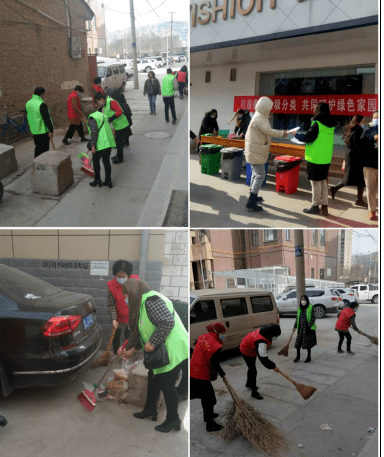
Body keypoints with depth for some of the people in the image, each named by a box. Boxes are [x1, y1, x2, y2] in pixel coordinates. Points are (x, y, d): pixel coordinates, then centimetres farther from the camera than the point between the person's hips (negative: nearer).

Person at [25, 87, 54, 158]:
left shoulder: (28, 103, 5)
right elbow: (47, 118, -22)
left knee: (37, 147, 21)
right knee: (44, 149, 1)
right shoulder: (41, 105, -21)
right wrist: (51, 130, -16)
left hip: (34, 130, 8)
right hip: (43, 131, -8)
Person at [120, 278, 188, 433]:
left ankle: (173, 420, 21)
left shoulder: (151, 301, -22)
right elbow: (140, 332, 22)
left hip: (173, 352, -10)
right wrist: (130, 350, 24)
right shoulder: (142, 304, 13)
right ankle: (150, 409, 41)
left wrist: (152, 343, -25)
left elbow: (168, 322, -31)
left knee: (167, 386, 3)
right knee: (153, 380, 22)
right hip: (160, 352, 10)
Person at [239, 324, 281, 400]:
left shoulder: (268, 329, -19)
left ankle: (249, 384, 47)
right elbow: (263, 358, -39)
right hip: (246, 351, -10)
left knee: (252, 368, 26)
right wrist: (273, 366, -29)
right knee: (253, 371, -8)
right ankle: (254, 392, 3)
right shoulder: (261, 342, -43)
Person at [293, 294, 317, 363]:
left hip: (308, 328, -5)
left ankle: (309, 357, 19)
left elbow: (313, 318, -10)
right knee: (298, 342, 4)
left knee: (308, 343, 3)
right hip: (301, 327, 5)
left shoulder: (310, 308, -9)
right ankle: (298, 357, 19)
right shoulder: (299, 308, 8)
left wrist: (309, 326, -17)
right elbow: (297, 318, 15)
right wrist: (295, 326, 11)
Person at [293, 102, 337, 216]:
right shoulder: (331, 125, 8)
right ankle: (324, 207, 18)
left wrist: (296, 135, 2)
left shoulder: (317, 124, -16)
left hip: (315, 159, -7)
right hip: (326, 159, 7)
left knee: (316, 182, 2)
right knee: (323, 181, 15)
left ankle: (315, 206, 11)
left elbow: (308, 138, -14)